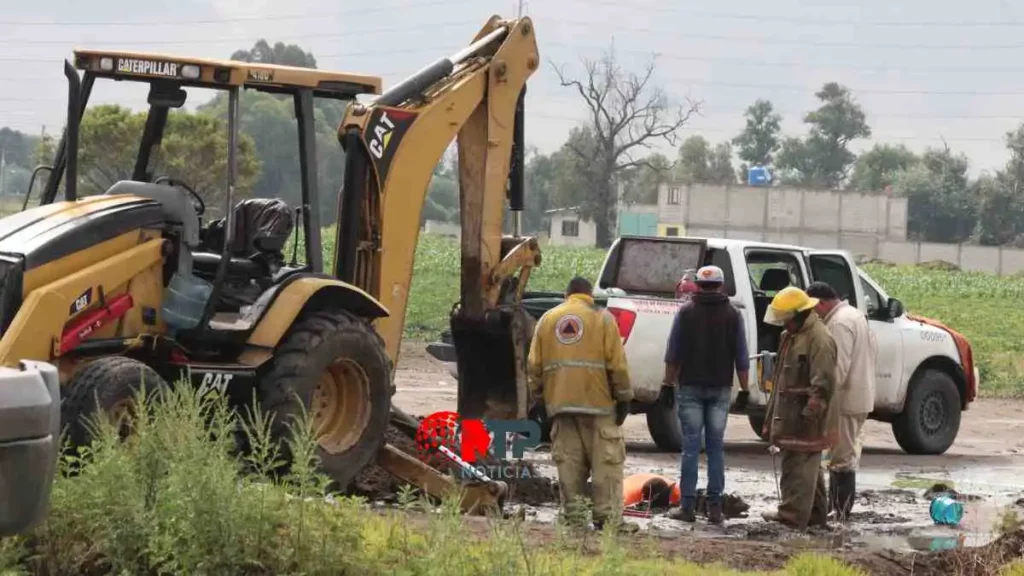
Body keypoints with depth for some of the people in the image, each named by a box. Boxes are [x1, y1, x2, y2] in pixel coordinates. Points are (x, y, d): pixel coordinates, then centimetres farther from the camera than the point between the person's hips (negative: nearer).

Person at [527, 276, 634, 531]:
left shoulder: (547, 319, 13)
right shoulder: (602, 319, 2)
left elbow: (534, 364, 11)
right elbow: (617, 364, -5)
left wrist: (539, 398, 17)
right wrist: (624, 397, 0)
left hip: (559, 403, 4)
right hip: (598, 403, -4)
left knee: (568, 462, 6)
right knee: (606, 462, -1)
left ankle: (572, 515, 5)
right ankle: (606, 516, -6)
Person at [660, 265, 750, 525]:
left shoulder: (686, 312, -2)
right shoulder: (733, 315, 2)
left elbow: (673, 354, -2)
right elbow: (741, 357, 2)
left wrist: (668, 384, 5)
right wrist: (744, 389, 9)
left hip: (690, 387, -1)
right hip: (721, 389, 1)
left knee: (691, 447, 0)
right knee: (716, 447, 5)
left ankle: (687, 506, -2)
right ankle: (714, 507, 2)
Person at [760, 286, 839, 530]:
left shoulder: (819, 339, -16)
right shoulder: (790, 336, 18)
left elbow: (823, 383, -22)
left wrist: (811, 412, -25)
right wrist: (773, 414, 25)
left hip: (805, 419, -11)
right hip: (790, 414, 11)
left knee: (799, 466, -10)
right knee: (809, 467, 16)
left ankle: (792, 515, -11)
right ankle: (816, 515, 23)